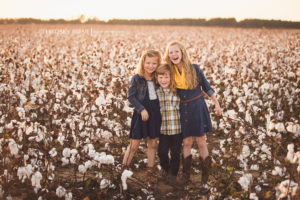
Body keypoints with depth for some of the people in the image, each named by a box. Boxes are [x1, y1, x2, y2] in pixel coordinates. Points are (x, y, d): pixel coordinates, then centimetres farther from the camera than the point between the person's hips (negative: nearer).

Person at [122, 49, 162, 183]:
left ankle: (150, 172, 25)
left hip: (155, 113, 4)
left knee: (153, 143, 11)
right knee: (134, 144, 0)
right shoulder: (137, 78, -7)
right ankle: (124, 169, 14)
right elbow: (131, 97, -10)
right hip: (141, 114, -4)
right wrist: (142, 109, -17)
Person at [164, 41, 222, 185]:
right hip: (183, 110, 2)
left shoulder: (194, 68, -10)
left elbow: (207, 87, 0)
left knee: (201, 143, 2)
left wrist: (217, 104, 2)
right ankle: (186, 174, 22)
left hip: (198, 108, -2)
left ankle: (205, 174, 15)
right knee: (187, 142, 9)